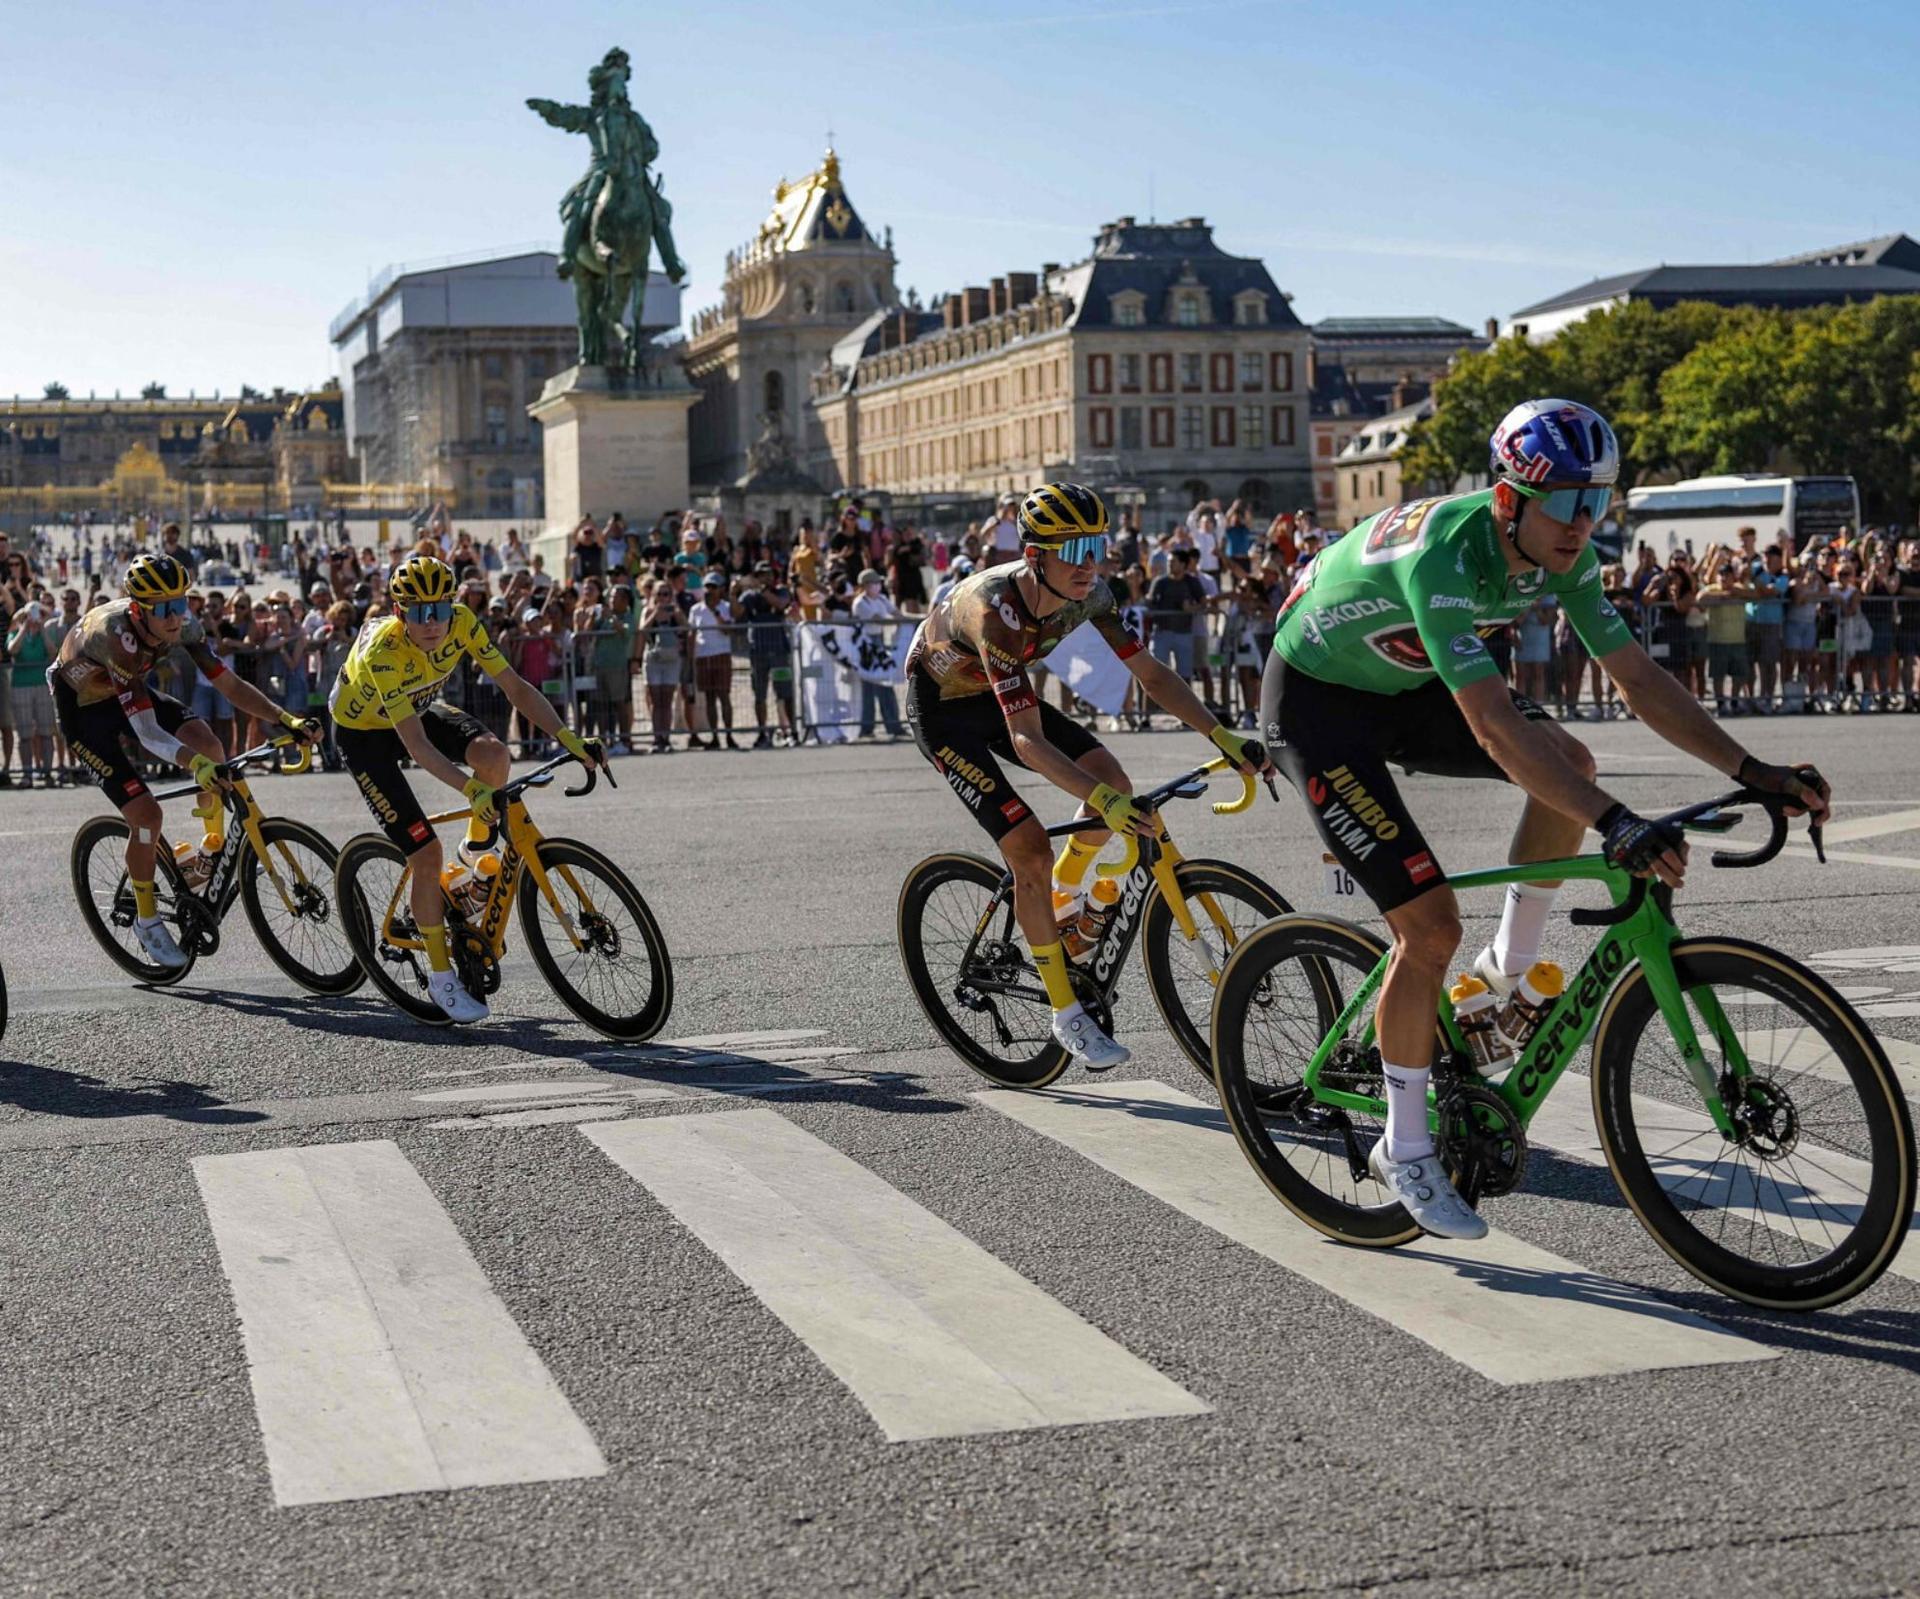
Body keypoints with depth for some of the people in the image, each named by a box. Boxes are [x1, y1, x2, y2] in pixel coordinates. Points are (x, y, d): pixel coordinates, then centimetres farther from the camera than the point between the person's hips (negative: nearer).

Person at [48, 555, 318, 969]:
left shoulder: (181, 626, -20)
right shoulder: (117, 636, -38)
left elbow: (230, 685, -16)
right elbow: (147, 732, -44)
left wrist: (287, 720, -28)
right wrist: (195, 764, -59)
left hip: (130, 693, 6)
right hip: (82, 710, -6)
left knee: (208, 744, -20)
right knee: (146, 813, -16)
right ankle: (147, 921, 5)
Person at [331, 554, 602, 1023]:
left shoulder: (462, 623, -23)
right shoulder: (383, 650, -37)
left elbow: (515, 687, -19)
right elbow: (416, 744, -41)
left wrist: (570, 741, -31)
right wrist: (472, 790, -53)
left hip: (418, 707, 5)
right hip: (364, 732, -5)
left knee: (494, 754, -26)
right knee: (427, 853, -13)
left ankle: (478, 850, 3)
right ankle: (440, 980, 2)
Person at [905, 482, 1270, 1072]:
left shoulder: (1087, 592, -18)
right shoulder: (997, 610, -38)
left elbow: (1150, 673, -11)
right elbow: (1028, 740, -43)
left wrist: (1224, 738, -21)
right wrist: (1103, 801, -54)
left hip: (1002, 693, 7)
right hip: (942, 709, -6)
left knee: (1110, 778, -15)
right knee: (1029, 849, -16)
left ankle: (1067, 894, 13)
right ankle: (1067, 1016, -4)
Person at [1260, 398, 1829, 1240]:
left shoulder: (1563, 554, -12)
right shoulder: (1443, 554, -36)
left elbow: (1640, 678, -6)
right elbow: (1494, 723, -44)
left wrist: (1753, 772, -14)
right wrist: (1617, 825, -51)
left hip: (1401, 684, 8)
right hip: (1317, 699, -8)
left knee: (1569, 763, -9)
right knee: (1431, 926, -14)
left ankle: (1508, 970, 9)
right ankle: (1403, 1152, 2)